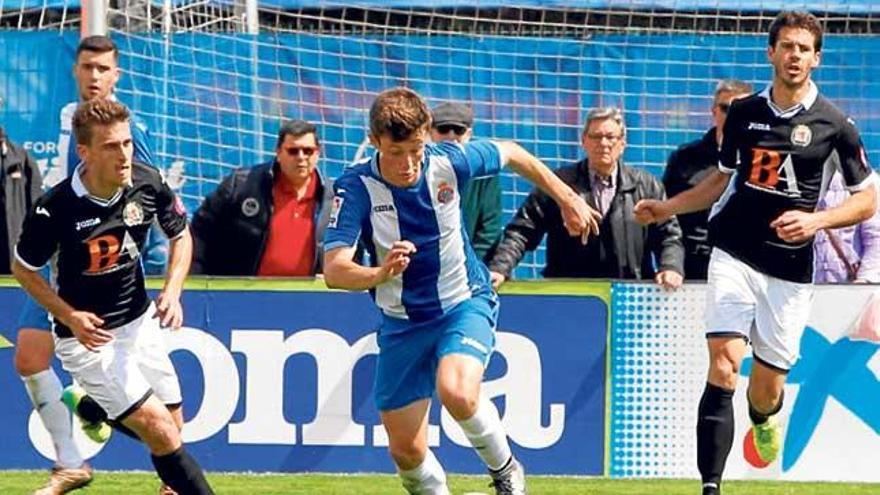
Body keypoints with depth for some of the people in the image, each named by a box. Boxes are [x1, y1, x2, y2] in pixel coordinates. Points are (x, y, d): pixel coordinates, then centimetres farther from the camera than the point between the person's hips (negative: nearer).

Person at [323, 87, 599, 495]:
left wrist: (568, 199, 13)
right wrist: (380, 273, -52)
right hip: (402, 321, 1)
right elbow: (333, 270, -32)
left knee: (457, 392, -31)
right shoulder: (356, 186, -21)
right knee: (406, 453, 0)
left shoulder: (448, 162, -16)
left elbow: (512, 155, 6)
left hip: (465, 303, -1)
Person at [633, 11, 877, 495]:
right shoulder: (744, 112, 5)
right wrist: (665, 207, 14)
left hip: (790, 269, -1)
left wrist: (816, 220, -14)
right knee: (723, 366, -17)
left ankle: (764, 421, 44)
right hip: (734, 255, 1)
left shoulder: (833, 124, -3)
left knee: (766, 388, 5)